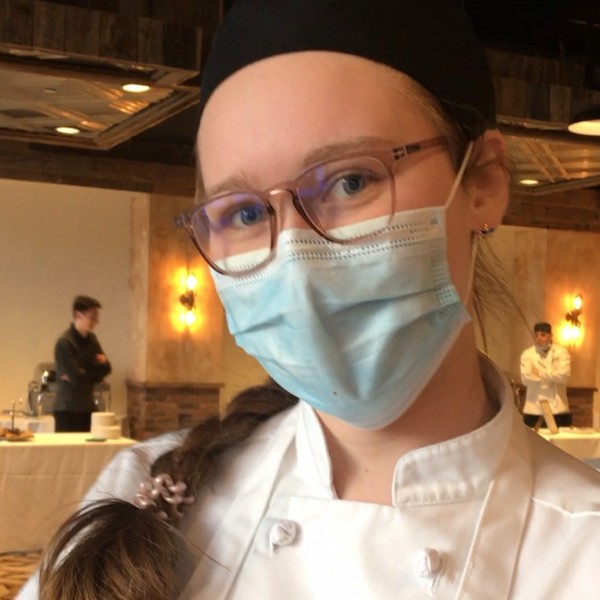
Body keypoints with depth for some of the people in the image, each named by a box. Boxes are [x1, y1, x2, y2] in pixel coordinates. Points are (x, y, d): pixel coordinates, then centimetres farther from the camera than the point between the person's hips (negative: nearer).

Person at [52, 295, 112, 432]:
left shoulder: (91, 339, 9)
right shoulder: (64, 343, -15)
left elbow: (105, 368, 5)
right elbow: (77, 378, -20)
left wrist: (84, 374, -11)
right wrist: (93, 368, -2)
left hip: (88, 408, 7)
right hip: (67, 410, -7)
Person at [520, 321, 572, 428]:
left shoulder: (561, 352, 2)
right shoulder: (527, 354, 3)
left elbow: (564, 375, -13)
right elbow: (526, 378, -11)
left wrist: (540, 373, -8)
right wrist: (552, 377, -10)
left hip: (557, 408, 0)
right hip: (534, 409, 0)